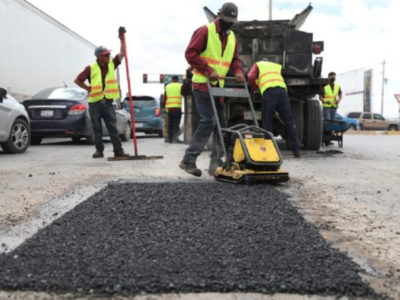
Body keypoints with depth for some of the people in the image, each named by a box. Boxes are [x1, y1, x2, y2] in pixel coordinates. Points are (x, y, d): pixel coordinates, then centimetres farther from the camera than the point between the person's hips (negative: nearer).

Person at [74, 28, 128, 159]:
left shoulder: (111, 64, 8)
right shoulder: (91, 68, -3)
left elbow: (122, 53, 9)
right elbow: (77, 80, 3)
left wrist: (122, 37, 3)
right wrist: (88, 88, -4)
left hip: (107, 102, 2)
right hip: (94, 102, -2)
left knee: (113, 127, -2)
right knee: (97, 128, 4)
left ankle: (118, 150, -2)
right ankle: (99, 150, 12)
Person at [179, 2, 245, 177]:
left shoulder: (232, 37, 15)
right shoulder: (205, 31, -7)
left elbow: (235, 59, 18)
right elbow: (190, 53, -14)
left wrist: (238, 71, -4)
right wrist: (209, 71, -20)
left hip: (218, 86, 8)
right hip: (202, 84, -8)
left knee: (221, 123, 4)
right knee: (208, 121, -15)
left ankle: (216, 163, 11)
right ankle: (188, 160, -6)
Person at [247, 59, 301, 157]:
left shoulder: (258, 65, 24)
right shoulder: (277, 66, 37)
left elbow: (250, 77, 8)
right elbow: (281, 79, 27)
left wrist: (255, 88, 21)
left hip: (268, 91, -3)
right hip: (282, 89, 3)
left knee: (267, 121, 5)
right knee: (289, 121, 4)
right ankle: (296, 149, 1)